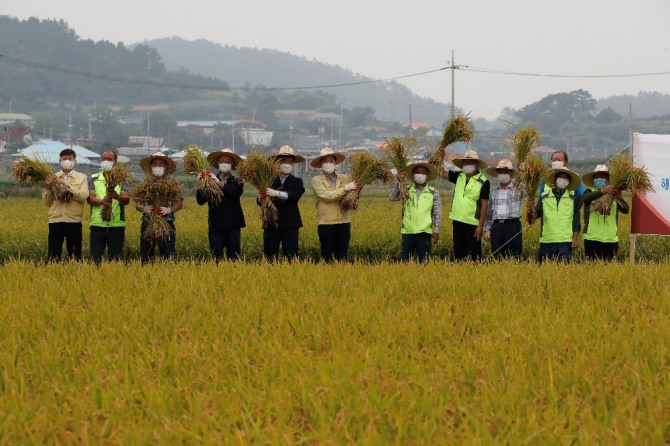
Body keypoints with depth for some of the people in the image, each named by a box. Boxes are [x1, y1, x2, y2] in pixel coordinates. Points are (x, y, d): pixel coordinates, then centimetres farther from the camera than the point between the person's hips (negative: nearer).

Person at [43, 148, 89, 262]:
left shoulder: (81, 178, 8)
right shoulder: (53, 178, 11)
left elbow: (83, 196, -9)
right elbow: (47, 203, 8)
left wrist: (66, 184, -13)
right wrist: (47, 188, -8)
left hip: (74, 222, -1)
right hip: (55, 221, 1)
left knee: (75, 256, 3)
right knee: (53, 256, -2)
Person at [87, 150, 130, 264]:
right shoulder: (94, 179, 11)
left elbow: (127, 199, -6)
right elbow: (90, 198, -3)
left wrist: (117, 197, -30)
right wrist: (102, 201, -26)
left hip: (117, 224, 0)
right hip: (97, 224, 0)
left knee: (115, 259, 2)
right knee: (95, 258, -3)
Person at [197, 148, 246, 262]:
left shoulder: (236, 181, 6)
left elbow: (235, 192, -18)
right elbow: (200, 201, -4)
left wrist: (218, 182, -24)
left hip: (233, 226, 0)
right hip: (216, 226, 0)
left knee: (234, 258, 0)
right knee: (216, 259, 0)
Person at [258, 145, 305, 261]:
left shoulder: (296, 181, 5)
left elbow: (296, 196, -15)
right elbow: (259, 201, 3)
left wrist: (277, 193, -27)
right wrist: (260, 199, -21)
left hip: (290, 225, -1)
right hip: (271, 224, 2)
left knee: (290, 257, -2)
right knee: (269, 257, 2)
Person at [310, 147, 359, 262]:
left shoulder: (345, 178, 11)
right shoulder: (317, 181, 1)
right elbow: (326, 196, -14)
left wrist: (357, 189, -10)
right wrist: (345, 188, -19)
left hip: (344, 222, 3)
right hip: (326, 223, -3)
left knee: (342, 256, 6)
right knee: (327, 257, 0)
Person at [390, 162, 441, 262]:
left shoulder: (433, 193, 7)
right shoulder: (406, 191, 9)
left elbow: (437, 213, 7)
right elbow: (392, 198, -5)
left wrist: (436, 231, 0)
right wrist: (397, 181, -13)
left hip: (424, 233, -1)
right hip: (407, 232, 1)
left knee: (424, 262, 0)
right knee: (404, 261, 1)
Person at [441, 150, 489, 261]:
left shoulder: (483, 182, -7)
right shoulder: (459, 176, 8)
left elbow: (484, 205, -9)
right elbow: (442, 172, 15)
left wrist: (481, 226, -12)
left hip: (472, 223, -5)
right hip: (458, 221, 5)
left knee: (474, 255, -1)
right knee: (459, 253, 10)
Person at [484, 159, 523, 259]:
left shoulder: (517, 188, 6)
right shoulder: (494, 191, 17)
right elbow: (489, 212, 21)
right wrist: (487, 229, 15)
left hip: (513, 225, -4)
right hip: (496, 226, 4)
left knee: (513, 258, -6)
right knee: (496, 256, 3)